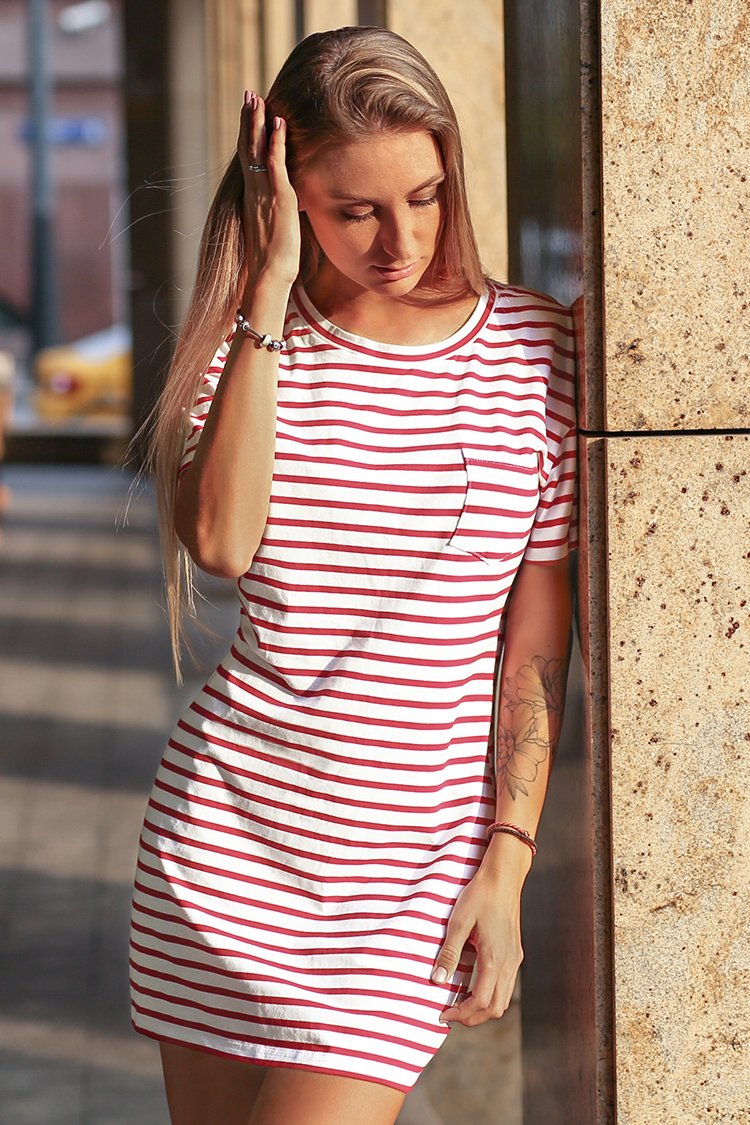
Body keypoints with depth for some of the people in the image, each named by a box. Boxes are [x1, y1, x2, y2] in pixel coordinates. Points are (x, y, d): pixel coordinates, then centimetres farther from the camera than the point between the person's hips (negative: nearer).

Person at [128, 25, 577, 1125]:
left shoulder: (535, 351, 0)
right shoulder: (249, 337, 2)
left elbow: (538, 643, 1)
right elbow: (219, 541, -18)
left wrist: (506, 866, -4)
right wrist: (272, 287, -16)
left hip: (418, 848, -2)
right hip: (226, 830, 2)